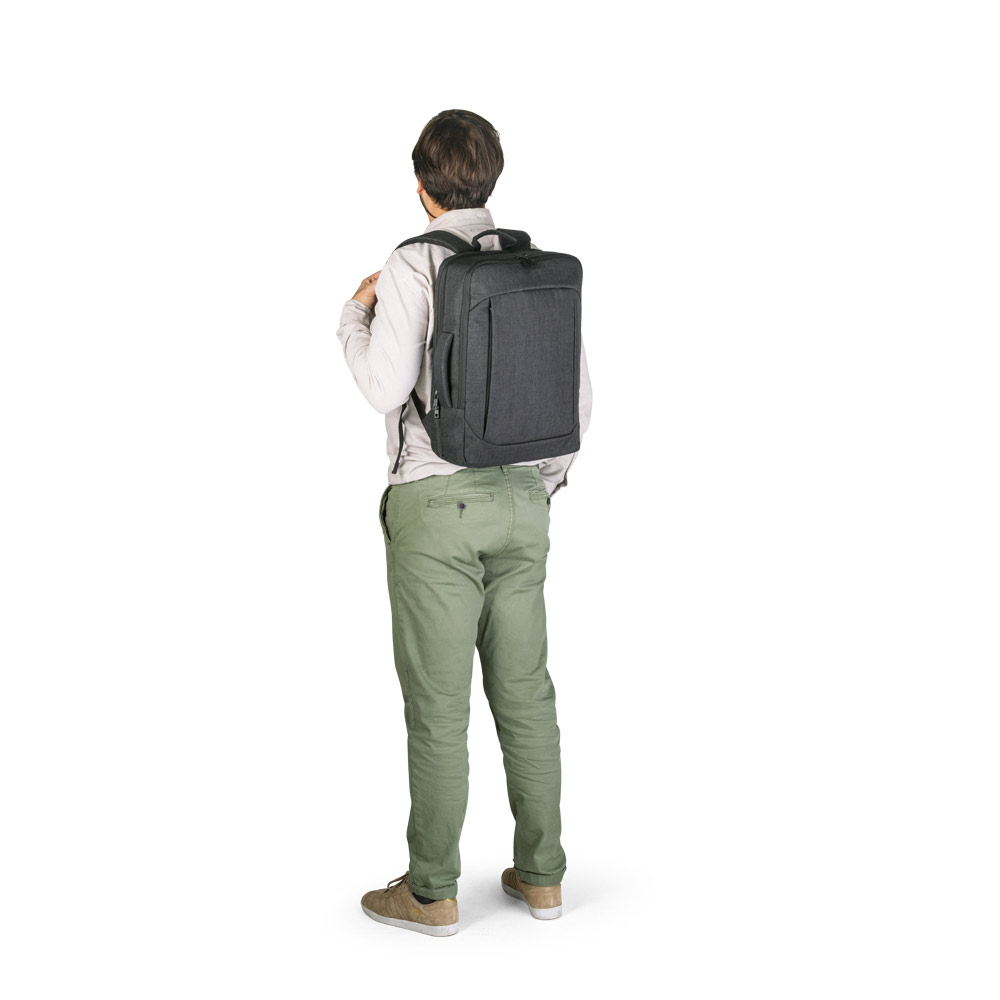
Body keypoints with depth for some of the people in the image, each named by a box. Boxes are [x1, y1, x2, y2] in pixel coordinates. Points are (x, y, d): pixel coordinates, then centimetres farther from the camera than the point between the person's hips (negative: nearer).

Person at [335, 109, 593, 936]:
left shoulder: (413, 266, -11)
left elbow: (384, 388, -17)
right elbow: (578, 396, 9)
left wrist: (355, 317, 2)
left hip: (436, 504, -6)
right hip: (521, 502, 6)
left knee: (437, 704, 1)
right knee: (524, 692, 12)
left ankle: (432, 892, 10)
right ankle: (541, 875, 20)